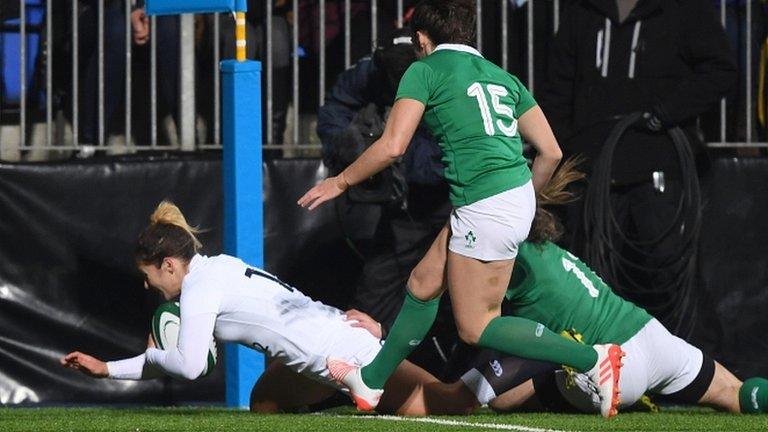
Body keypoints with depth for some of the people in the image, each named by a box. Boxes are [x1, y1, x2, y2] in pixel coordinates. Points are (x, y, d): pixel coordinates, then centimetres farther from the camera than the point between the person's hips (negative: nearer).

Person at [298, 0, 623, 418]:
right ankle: (370, 383, 34)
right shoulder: (501, 77, 18)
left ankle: (592, 359, -9)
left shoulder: (426, 70, 0)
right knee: (423, 284, 21)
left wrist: (340, 182, 5)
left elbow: (392, 146, -9)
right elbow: (550, 151, 15)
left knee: (475, 327, 0)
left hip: (484, 207, -8)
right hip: (517, 196, 8)